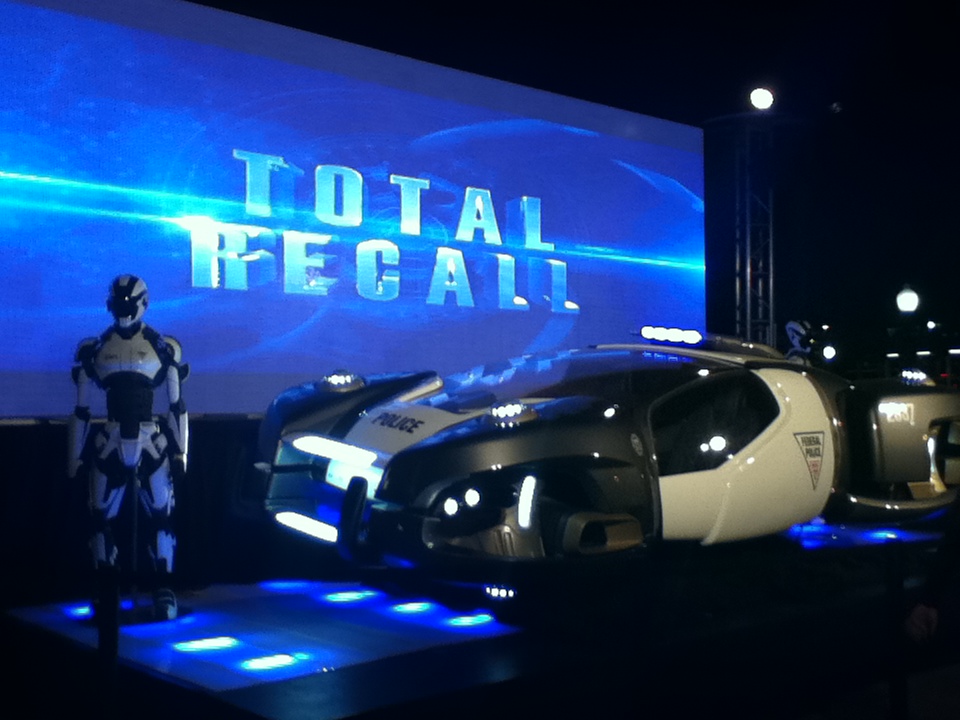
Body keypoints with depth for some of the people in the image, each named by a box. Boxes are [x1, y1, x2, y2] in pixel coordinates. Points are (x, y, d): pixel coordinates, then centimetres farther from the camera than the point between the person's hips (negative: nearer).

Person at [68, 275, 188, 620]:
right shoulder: (93, 349, 6)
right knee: (102, 518, 3)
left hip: (152, 442, -2)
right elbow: (81, 408, 10)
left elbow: (176, 405, 5)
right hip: (109, 444, 2)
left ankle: (164, 591, 4)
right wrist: (76, 456, 8)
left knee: (160, 516, -4)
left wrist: (180, 452, 2)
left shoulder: (163, 347, 2)